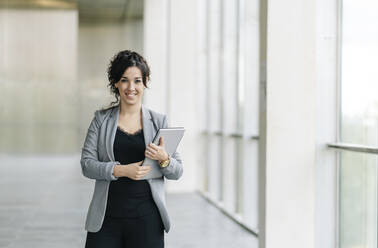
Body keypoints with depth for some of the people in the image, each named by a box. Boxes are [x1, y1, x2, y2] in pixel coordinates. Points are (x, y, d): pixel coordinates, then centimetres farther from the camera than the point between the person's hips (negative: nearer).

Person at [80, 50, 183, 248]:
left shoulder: (158, 121, 7)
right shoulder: (101, 119, 7)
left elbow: (178, 171, 5)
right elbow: (86, 164, -1)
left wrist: (164, 159, -16)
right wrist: (120, 170, -16)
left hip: (146, 219, 0)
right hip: (107, 217, 0)